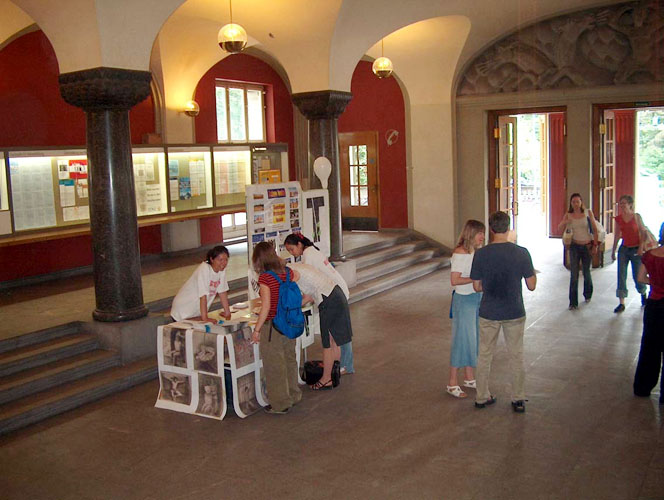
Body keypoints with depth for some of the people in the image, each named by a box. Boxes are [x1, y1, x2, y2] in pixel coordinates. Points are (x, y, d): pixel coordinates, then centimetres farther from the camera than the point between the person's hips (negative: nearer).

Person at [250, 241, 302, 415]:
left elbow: (266, 307, -20)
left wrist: (256, 330, -14)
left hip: (272, 326, -7)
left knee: (274, 365, 6)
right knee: (289, 360, 21)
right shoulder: (287, 272, 0)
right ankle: (293, 396, 35)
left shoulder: (264, 278, -18)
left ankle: (280, 404, 16)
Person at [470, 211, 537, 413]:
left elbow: (477, 286, -4)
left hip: (489, 313, 0)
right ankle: (518, 400, 22)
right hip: (514, 313, 0)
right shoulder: (521, 253, -12)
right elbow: (531, 285, -6)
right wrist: (533, 272, 14)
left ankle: (482, 397, 25)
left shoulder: (481, 254, -11)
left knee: (485, 355, 15)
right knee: (516, 356, 15)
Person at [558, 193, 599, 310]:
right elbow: (559, 228, -6)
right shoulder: (568, 215, -1)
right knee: (574, 275, -6)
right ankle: (573, 302, -2)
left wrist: (595, 245, -8)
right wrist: (565, 222, -27)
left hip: (587, 246, 0)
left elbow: (595, 230, -3)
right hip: (575, 246, 0)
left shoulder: (588, 212, -5)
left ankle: (587, 295, 40)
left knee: (586, 272, 14)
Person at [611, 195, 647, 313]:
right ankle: (622, 303, 1)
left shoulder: (636, 216, -8)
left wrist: (641, 248, -15)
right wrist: (613, 251, 11)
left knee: (637, 275, 6)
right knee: (621, 275, -3)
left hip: (636, 250, -3)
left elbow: (643, 233, -7)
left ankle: (643, 294, 38)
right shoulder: (618, 218, 1)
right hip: (623, 249, 3)